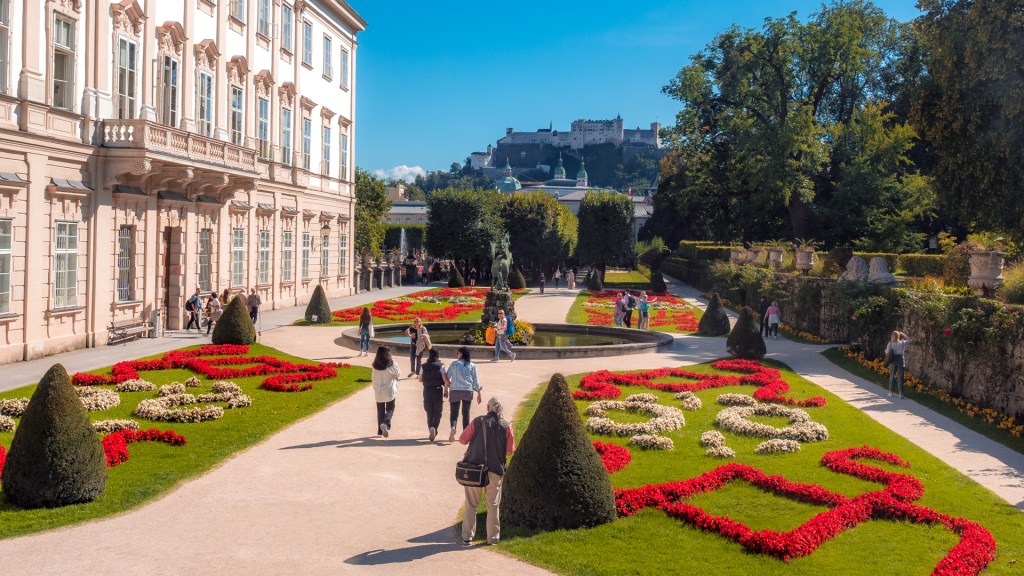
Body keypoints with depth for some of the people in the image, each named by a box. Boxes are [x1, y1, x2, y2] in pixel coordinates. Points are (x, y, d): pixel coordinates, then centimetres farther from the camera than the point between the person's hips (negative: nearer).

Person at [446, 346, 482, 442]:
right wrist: (479, 393, 12)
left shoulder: (454, 364, 1)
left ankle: (453, 427, -24)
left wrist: (446, 389, 14)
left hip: (455, 390, -1)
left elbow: (447, 376, 3)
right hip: (468, 391, 1)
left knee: (454, 412, 4)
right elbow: (476, 380, 4)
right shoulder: (472, 365, 4)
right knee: (466, 412, 11)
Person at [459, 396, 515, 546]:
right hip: (495, 470, 0)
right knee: (493, 505, 13)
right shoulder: (506, 426, -5)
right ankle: (493, 537, 17)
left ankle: (467, 537, 12)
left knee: (471, 504, 10)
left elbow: (463, 439, 0)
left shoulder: (477, 422, -6)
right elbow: (510, 450, -2)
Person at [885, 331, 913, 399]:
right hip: (900, 361, 0)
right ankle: (901, 393, 0)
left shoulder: (890, 344, -7)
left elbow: (887, 353, -11)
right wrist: (904, 335, 9)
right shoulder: (903, 343, -4)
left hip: (893, 362, 0)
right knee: (900, 378, 3)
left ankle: (890, 392, 18)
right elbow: (911, 341, 12)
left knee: (892, 377, 13)